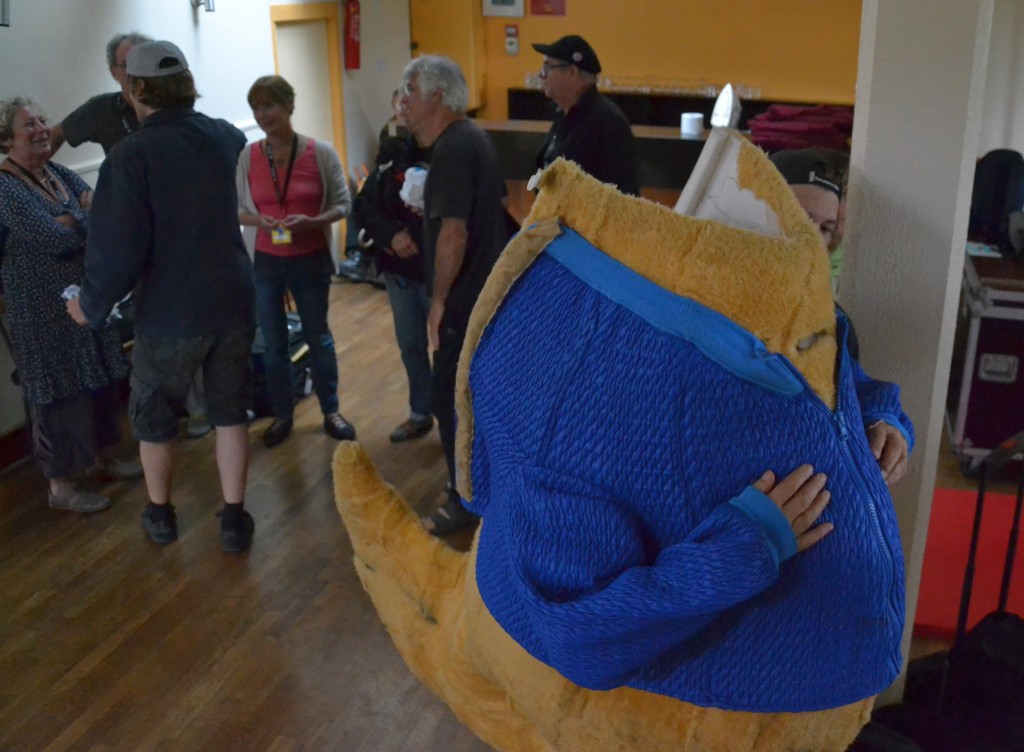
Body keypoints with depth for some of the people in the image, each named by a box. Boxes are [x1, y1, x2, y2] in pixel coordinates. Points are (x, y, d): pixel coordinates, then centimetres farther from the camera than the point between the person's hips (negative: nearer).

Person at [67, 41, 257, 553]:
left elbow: (117, 247, -20)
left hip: (169, 315, -4)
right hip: (233, 303, 4)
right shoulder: (225, 137, 0)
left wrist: (91, 306, -2)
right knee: (230, 414, 14)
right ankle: (234, 520, 20)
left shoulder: (132, 154, -19)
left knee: (153, 417, 17)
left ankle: (160, 515, 34)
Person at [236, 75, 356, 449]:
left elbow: (343, 203, -5)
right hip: (266, 262, 1)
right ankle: (282, 415, 29)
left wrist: (311, 221, -22)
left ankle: (331, 412, 31)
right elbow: (237, 208, 1)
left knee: (319, 337, 13)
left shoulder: (321, 152, -9)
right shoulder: (247, 156, -6)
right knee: (274, 342, 11)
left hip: (311, 261, -1)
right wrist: (257, 221, -20)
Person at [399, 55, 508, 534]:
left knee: (451, 396, -1)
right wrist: (430, 207, 12)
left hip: (467, 297, -10)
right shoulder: (471, 138, 11)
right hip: (487, 288, 10)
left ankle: (466, 500, 9)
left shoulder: (452, 149, -21)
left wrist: (440, 299, -19)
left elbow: (453, 232, -28)